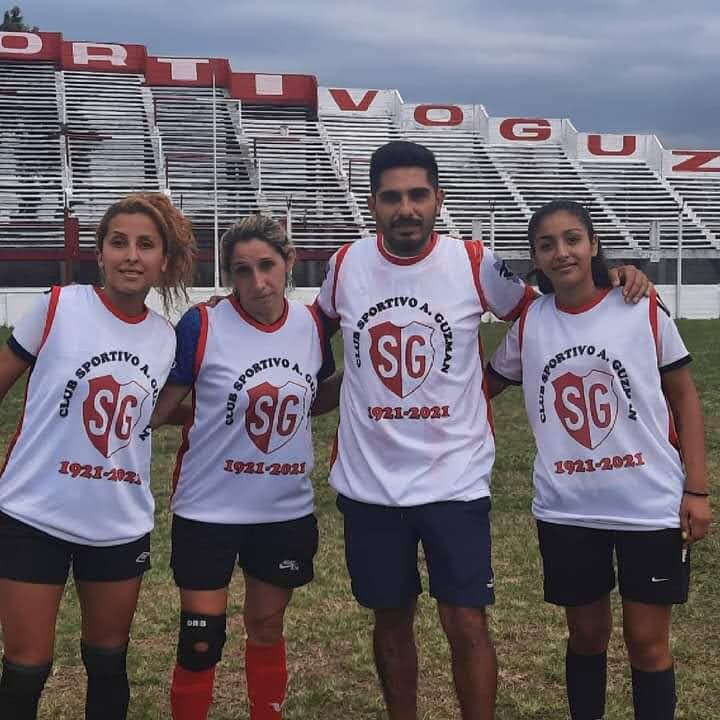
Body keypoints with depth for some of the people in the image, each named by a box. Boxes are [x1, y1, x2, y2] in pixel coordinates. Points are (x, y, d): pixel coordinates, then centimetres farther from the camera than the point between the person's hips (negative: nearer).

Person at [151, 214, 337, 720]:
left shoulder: (311, 325, -3)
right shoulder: (202, 326, -16)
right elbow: (159, 411, -10)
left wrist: (355, 375, 3)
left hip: (286, 511, 4)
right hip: (209, 510, -3)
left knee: (267, 629, 20)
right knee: (201, 643, 5)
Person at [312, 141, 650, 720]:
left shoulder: (476, 264, -7)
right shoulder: (347, 266, -1)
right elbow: (321, 326, 20)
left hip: (456, 479, -2)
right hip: (368, 482, 2)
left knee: (466, 623, 0)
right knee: (391, 619, 15)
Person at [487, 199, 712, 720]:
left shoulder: (644, 311, -6)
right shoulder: (528, 324, 0)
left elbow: (685, 397, 0)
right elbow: (484, 385, 14)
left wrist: (697, 489, -5)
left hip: (650, 505, -2)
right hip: (565, 509, 2)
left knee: (648, 641, 7)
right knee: (587, 635, 15)